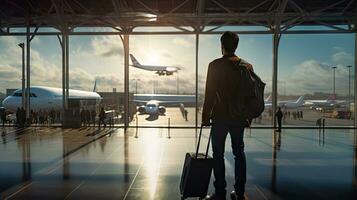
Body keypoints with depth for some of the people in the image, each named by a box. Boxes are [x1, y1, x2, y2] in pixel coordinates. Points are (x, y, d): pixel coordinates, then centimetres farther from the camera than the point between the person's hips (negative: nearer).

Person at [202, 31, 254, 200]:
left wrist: (205, 116, -5)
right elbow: (251, 93, 8)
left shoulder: (215, 65, -8)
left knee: (218, 154, 4)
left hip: (220, 117, -4)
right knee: (239, 153, 14)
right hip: (239, 117, 5)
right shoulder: (247, 66, 5)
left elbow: (210, 93, -12)